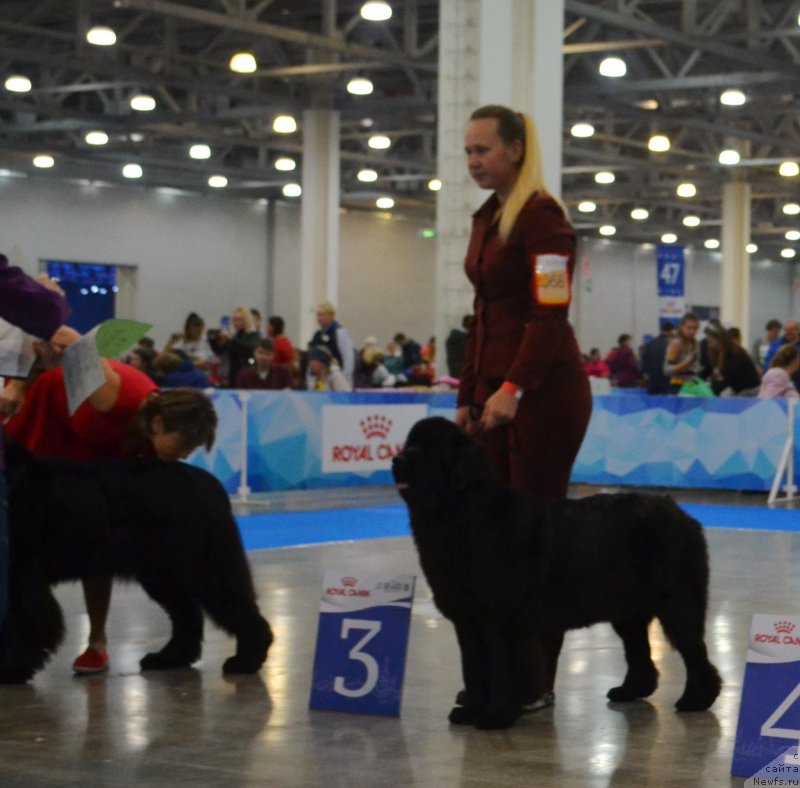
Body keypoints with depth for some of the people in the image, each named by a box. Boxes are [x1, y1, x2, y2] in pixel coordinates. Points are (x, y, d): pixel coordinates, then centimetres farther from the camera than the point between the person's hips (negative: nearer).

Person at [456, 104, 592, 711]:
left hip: (544, 392, -8)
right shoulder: (486, 219, 16)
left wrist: (513, 389, -25)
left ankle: (538, 681, 3)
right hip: (495, 388, 8)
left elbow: (551, 314, -18)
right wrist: (468, 396, 16)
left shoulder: (542, 216, -10)